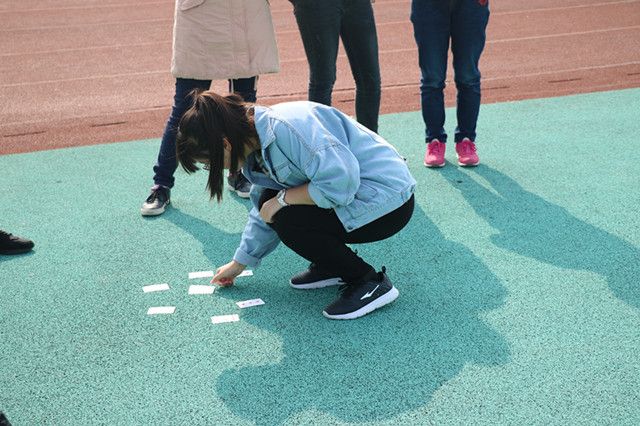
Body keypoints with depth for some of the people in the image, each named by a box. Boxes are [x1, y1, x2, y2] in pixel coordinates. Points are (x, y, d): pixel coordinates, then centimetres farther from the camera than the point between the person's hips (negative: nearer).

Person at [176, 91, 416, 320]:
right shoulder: (257, 143, 5)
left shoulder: (284, 127, -27)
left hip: (388, 203, -9)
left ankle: (370, 283, -9)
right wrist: (239, 263, 25)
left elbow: (341, 182, -33)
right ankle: (330, 267, 16)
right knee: (269, 199, 2)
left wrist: (283, 198, -20)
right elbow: (264, 211, 18)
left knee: (286, 219, -21)